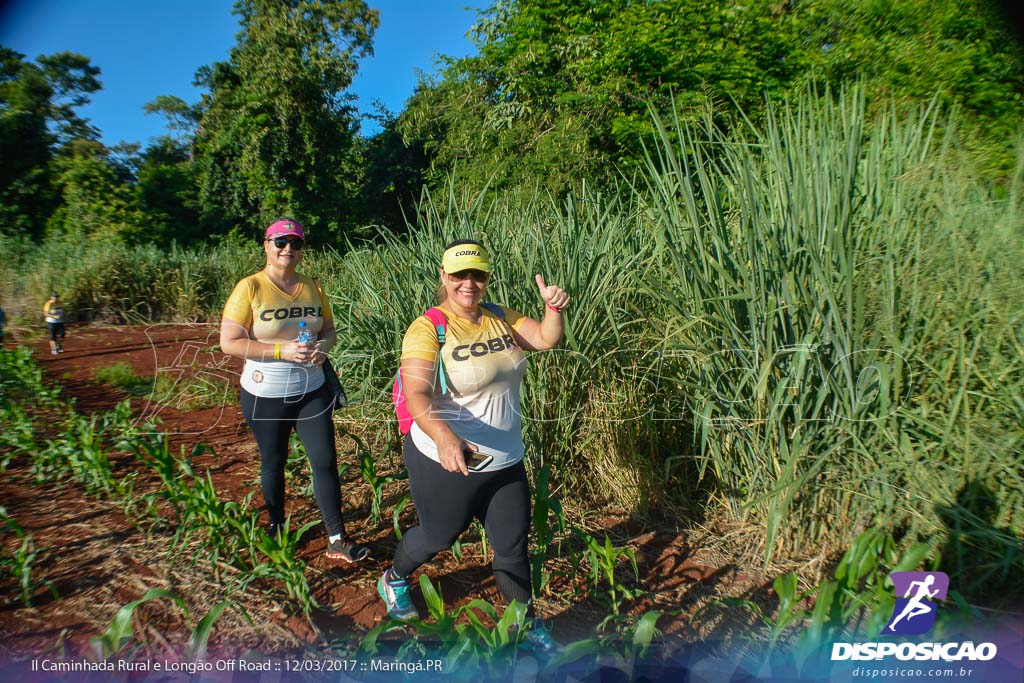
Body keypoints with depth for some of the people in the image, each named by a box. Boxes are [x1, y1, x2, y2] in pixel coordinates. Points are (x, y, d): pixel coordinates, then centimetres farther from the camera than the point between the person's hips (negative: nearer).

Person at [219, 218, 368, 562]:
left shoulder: (312, 287, 2)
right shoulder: (250, 288, -11)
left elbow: (329, 330, 10)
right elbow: (229, 342, -15)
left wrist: (323, 346, -13)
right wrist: (283, 351, -24)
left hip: (311, 392, 3)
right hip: (265, 396, -3)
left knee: (325, 461, 0)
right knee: (273, 462, 15)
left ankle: (337, 540, 11)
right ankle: (276, 526, 40)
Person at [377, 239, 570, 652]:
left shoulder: (499, 318, 1)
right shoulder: (428, 329, -18)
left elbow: (546, 339, -4)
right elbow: (417, 394, -29)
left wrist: (553, 308, -24)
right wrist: (444, 437, -46)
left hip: (506, 463, 5)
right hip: (448, 462, -5)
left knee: (513, 545, 16)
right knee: (439, 536, 19)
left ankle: (528, 625, 39)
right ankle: (393, 580, 52)